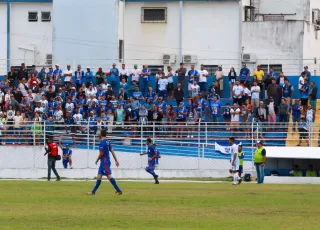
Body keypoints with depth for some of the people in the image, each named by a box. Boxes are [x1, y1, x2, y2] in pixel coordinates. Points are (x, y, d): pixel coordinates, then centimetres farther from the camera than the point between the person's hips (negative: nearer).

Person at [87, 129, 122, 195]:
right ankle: (93, 191, 16)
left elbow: (101, 153, -16)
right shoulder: (107, 142, 13)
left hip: (104, 162, -10)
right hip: (104, 162, 10)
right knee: (99, 176, 12)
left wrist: (97, 160, -1)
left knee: (109, 176, -11)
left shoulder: (102, 142, -14)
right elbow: (112, 151, 12)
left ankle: (118, 190, -14)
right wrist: (116, 160, 13)